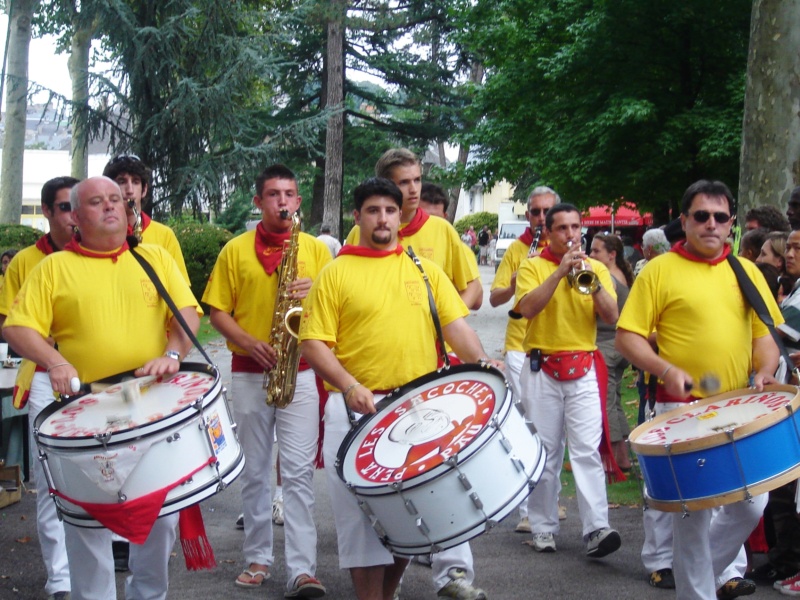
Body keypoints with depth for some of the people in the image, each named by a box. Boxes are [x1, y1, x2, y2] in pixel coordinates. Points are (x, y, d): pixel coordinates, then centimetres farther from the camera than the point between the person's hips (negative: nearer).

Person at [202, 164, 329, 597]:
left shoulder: (315, 249, 6)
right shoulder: (236, 251, 4)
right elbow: (218, 312, 3)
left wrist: (314, 293, -14)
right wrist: (248, 342, -13)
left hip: (300, 371, -1)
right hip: (249, 373, 1)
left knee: (299, 471, -7)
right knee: (254, 471, 10)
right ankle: (258, 558, 21)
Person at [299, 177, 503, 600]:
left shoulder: (425, 270, 12)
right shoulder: (335, 274, 1)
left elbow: (455, 324, 5)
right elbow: (313, 344, -4)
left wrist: (480, 362, -14)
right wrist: (348, 385, -20)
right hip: (359, 410, -3)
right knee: (364, 516, -1)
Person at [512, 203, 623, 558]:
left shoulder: (596, 268, 10)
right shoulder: (532, 267, 4)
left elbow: (611, 316, -1)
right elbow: (527, 307, -14)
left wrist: (594, 283, -17)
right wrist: (561, 271, -18)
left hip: (583, 370, 1)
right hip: (541, 371, -1)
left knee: (588, 449, -9)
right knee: (544, 452, 4)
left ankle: (597, 529, -15)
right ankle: (543, 527, 12)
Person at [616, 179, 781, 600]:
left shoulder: (747, 272, 11)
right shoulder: (660, 270, -3)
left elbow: (765, 332, 15)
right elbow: (627, 337, -5)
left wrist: (764, 372, -4)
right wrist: (666, 370, -20)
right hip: (684, 408, -4)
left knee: (750, 504, 7)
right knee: (694, 510, -1)